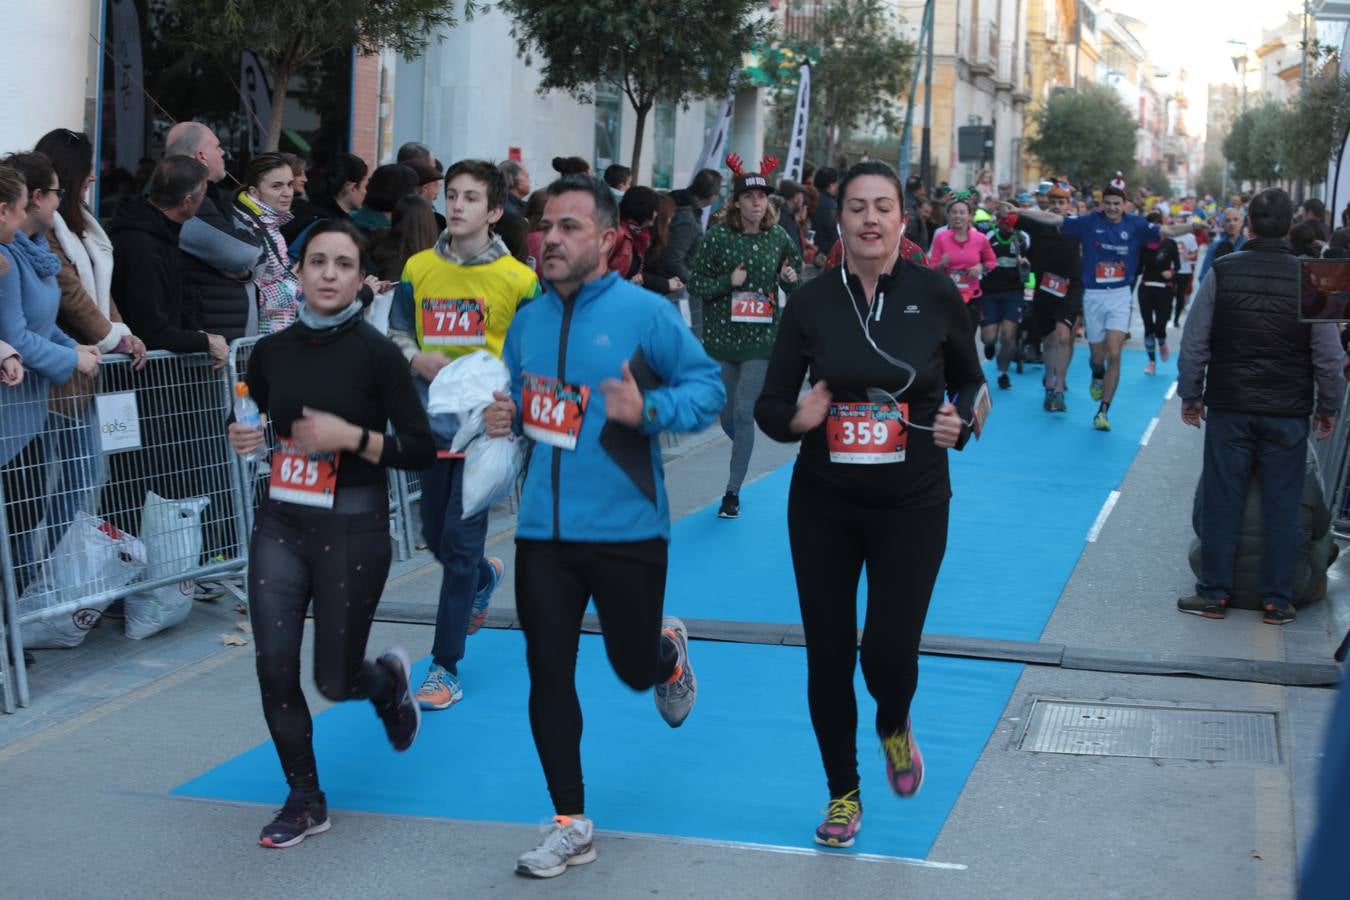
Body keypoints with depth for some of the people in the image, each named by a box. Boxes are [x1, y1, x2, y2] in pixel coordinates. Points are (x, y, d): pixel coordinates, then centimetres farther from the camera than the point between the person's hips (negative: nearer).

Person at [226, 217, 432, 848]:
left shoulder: (377, 354, -10)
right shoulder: (271, 351, 2)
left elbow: (421, 452, -9)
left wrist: (351, 436, -21)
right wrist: (245, 439, -4)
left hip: (352, 531, -3)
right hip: (279, 526, 4)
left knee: (334, 681, 4)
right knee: (275, 670, -3)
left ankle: (390, 679, 42)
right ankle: (305, 801, 17)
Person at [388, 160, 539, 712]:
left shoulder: (518, 280, -7)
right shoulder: (418, 269, 3)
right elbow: (395, 333, 12)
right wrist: (419, 359, -8)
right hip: (433, 420, 4)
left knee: (460, 539, -8)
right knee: (436, 536, 15)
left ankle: (446, 667, 1)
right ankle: (484, 579, 51)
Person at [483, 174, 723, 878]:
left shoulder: (645, 312, -9)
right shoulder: (527, 321, 7)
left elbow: (707, 387, -6)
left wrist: (647, 409, -23)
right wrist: (503, 417, -2)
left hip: (626, 529, -4)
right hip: (543, 529, 4)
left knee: (634, 668, 10)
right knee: (548, 677, 3)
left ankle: (668, 650, 50)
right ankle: (571, 826, 15)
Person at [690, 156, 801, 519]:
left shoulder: (779, 238, -1)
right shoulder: (718, 236, -6)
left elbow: (795, 289, 12)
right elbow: (696, 283, -3)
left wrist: (791, 279, -11)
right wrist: (729, 282, -18)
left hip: (762, 339, -1)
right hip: (722, 338, 1)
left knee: (744, 411, -9)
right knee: (727, 413, 11)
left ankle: (733, 491, 0)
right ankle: (743, 449, 46)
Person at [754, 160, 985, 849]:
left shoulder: (935, 295, -6)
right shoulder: (811, 302, -5)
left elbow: (970, 381, 9)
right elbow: (768, 406, -1)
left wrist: (959, 421, -12)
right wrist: (796, 418, -23)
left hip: (912, 505, -1)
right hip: (823, 505, 1)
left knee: (889, 655, -6)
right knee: (828, 655, 6)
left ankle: (894, 728, 33)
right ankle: (843, 793, 28)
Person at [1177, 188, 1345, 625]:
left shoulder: (1222, 273, -5)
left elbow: (1194, 342, -1)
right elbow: (1329, 354, -1)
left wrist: (1190, 394, 11)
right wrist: (1328, 406, 12)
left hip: (1229, 408, 0)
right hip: (1288, 413, 0)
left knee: (1221, 502, 8)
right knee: (1282, 507, 8)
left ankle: (1213, 593, 15)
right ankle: (1277, 600, 14)